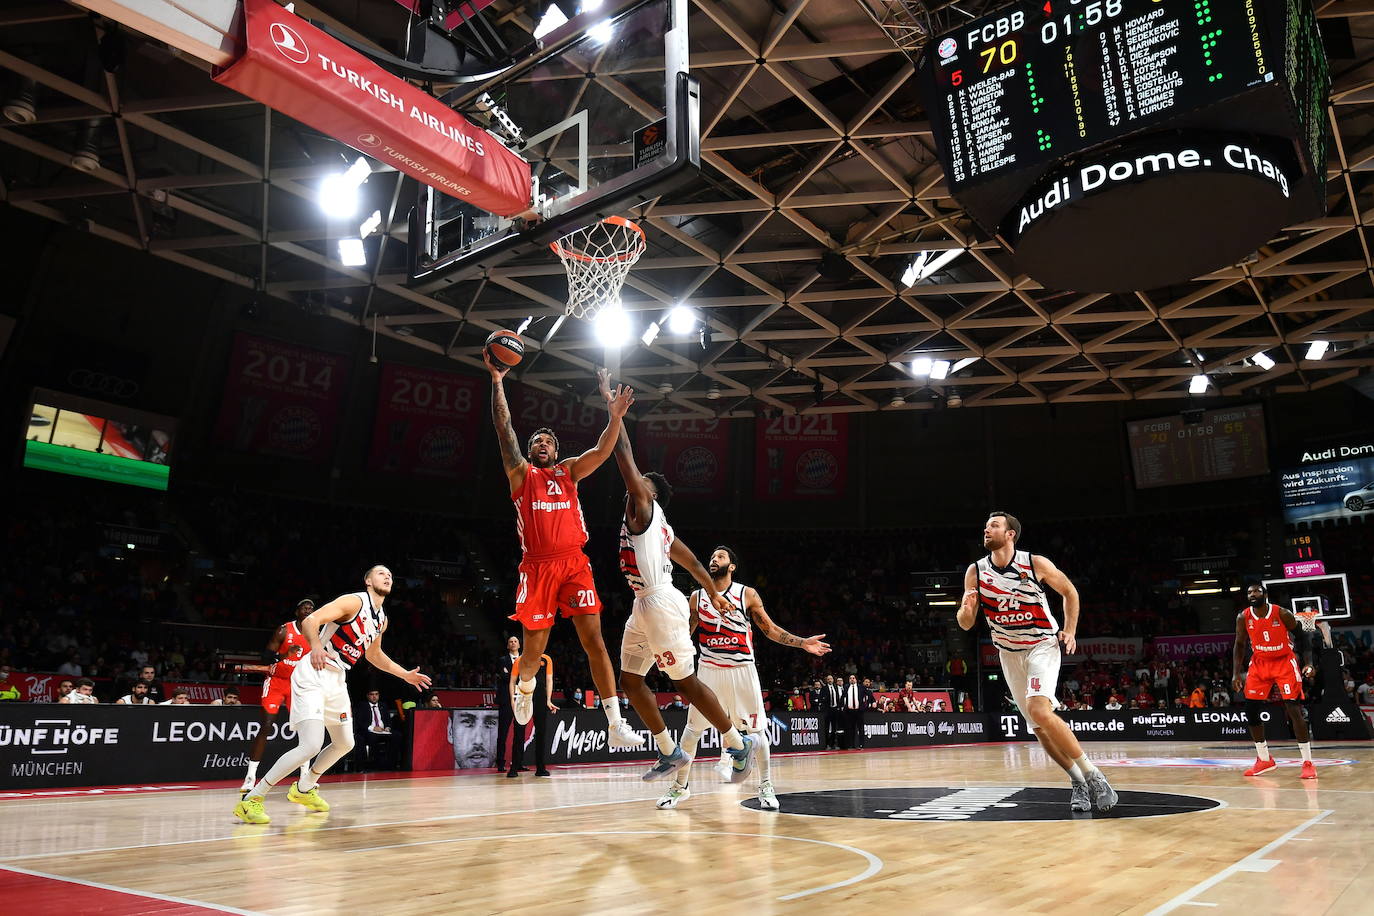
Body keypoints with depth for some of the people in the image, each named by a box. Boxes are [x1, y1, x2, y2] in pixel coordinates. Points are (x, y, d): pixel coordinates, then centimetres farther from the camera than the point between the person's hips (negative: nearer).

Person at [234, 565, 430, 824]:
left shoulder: (381, 619, 13)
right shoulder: (354, 601, -13)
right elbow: (309, 621, -24)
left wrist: (405, 675, 28)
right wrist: (316, 645, -44)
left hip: (336, 680, 9)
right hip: (312, 676, -9)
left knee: (344, 744, 19)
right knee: (311, 745, -21)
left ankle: (304, 789, 40)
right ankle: (251, 800, -9)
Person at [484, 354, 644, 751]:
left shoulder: (569, 471, 19)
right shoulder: (521, 473, 14)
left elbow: (602, 451, 4)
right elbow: (504, 428, 5)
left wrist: (614, 417, -12)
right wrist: (497, 380, 0)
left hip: (574, 563, 1)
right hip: (537, 566, -1)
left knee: (594, 640, -8)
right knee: (533, 650, 3)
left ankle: (616, 725, -11)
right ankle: (523, 686, 40)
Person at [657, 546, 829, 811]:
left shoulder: (747, 594, 0)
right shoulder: (697, 597, 6)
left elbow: (770, 629, 3)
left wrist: (802, 643, -6)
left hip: (742, 669, -1)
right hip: (709, 670, 2)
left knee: (756, 729, 2)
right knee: (692, 729, 2)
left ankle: (766, 787, 16)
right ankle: (680, 787, 15)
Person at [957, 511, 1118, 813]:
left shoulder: (1036, 563, -14)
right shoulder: (976, 572, -7)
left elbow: (1069, 592, 3)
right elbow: (966, 624, -5)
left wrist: (1069, 632, -3)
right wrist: (966, 609, -26)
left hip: (1043, 645, -4)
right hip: (1009, 654, 4)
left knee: (1039, 711, -24)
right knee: (1039, 727, 5)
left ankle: (1092, 774, -10)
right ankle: (1079, 783, 21)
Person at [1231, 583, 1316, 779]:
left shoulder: (1282, 614, -15)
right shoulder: (1243, 618, -7)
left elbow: (1302, 638, -4)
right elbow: (1239, 645, 4)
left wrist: (1308, 663, -17)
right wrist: (1235, 674, -3)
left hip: (1285, 662, -4)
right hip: (1259, 664, 4)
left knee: (1293, 709, -14)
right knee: (1250, 710, 0)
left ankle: (1308, 762, -5)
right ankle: (1264, 759, 15)